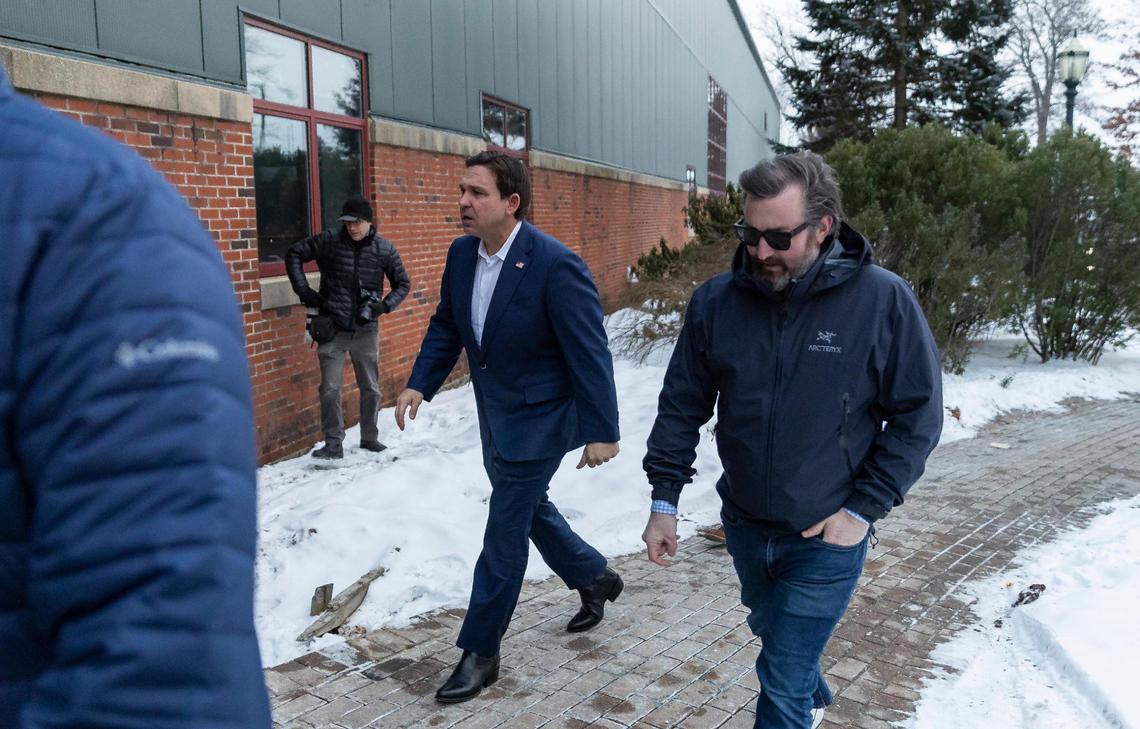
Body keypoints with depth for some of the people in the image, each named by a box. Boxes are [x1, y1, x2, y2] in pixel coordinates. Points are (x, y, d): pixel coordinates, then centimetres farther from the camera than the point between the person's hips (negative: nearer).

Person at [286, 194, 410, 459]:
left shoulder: (384, 249, -1)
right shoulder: (329, 240, -5)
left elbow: (402, 283, 9)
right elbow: (294, 254, 3)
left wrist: (385, 306, -8)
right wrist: (305, 293, -5)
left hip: (366, 330, 2)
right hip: (332, 328, -1)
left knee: (371, 388, 11)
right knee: (330, 388, -2)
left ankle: (369, 438, 27)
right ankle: (334, 444, 10)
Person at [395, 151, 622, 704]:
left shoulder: (556, 265, -24)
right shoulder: (461, 254, -2)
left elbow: (590, 353, -21)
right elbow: (446, 326, 10)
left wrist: (602, 431, -19)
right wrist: (420, 384, -2)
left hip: (539, 418, -8)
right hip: (494, 411, 8)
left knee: (504, 530, 0)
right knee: (528, 507, 23)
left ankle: (480, 652, 17)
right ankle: (595, 579, 47)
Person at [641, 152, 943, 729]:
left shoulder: (883, 301, -17)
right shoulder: (715, 301, -9)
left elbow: (917, 416, -9)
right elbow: (682, 405, 0)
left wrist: (864, 509, -13)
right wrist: (664, 501, -2)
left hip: (826, 537, -4)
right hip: (744, 526, 4)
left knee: (782, 681, 1)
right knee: (774, 634, 28)